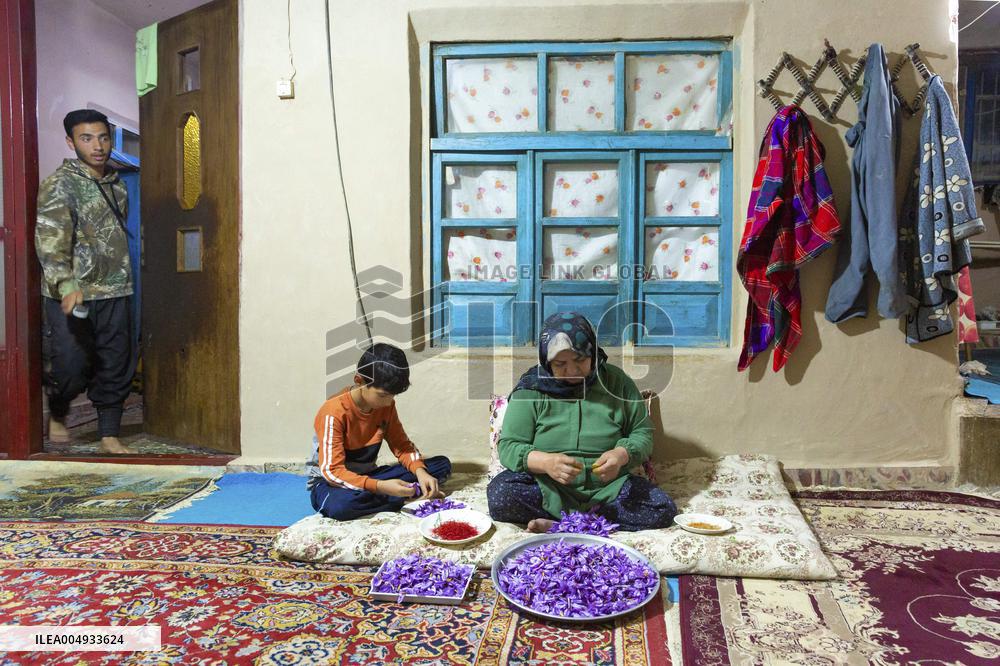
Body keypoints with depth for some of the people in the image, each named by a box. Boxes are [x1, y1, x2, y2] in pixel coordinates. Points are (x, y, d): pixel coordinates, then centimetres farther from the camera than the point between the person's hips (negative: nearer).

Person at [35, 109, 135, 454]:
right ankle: (57, 414, 28)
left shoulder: (117, 184, 13)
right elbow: (50, 240, -21)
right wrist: (66, 285, -36)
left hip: (114, 292, 6)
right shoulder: (59, 184, -8)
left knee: (116, 366, 6)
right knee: (70, 365, -3)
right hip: (70, 295, -6)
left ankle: (110, 435, 18)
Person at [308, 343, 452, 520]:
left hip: (367, 477, 5)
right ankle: (407, 497, -24)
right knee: (338, 505, -45)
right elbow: (332, 471, -28)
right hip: (330, 481, -5)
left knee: (442, 465, -7)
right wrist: (380, 487, -40)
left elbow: (402, 445, 0)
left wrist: (420, 471, -22)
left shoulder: (386, 405, -6)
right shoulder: (334, 412, -25)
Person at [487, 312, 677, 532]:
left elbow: (643, 433, 3)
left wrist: (623, 454, -20)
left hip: (607, 488, 2)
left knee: (663, 508, -22)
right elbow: (509, 447, -8)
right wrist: (546, 462, -28)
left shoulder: (616, 381, -1)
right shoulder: (532, 387, -5)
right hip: (545, 487, -1)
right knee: (499, 494, -29)